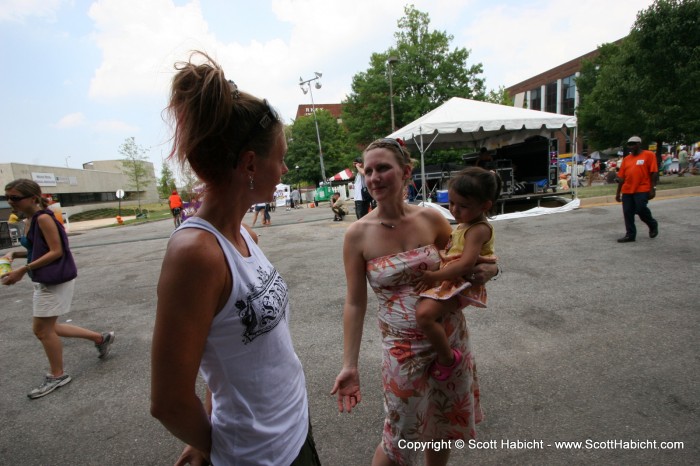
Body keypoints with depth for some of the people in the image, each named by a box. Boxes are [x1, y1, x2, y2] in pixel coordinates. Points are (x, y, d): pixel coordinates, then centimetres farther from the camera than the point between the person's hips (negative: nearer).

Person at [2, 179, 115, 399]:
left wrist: (23, 269, -22)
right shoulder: (32, 219, 10)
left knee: (43, 330, 3)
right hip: (45, 281, 10)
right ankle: (101, 338, 24)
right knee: (45, 328, 16)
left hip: (55, 280, -9)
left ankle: (57, 376, 21)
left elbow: (56, 251, -21)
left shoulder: (43, 218, -18)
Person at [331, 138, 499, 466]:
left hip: (451, 335, 3)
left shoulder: (431, 218, -7)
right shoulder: (358, 234, -14)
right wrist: (349, 365, -11)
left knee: (445, 424, 23)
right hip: (404, 347, -3)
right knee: (400, 437, 11)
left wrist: (489, 268, -10)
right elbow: (355, 302, -9)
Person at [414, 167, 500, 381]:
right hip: (453, 281, 11)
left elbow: (466, 265, -31)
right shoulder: (467, 222, 9)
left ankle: (447, 358, -11)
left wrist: (434, 276, -24)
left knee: (424, 313, -30)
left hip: (460, 285, -11)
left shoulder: (478, 230, -21)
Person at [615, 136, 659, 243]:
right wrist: (618, 193, 11)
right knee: (627, 213, 3)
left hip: (642, 190, -5)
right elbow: (621, 177, 13)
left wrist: (652, 189, -12)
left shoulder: (648, 155, 0)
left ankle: (653, 225, 22)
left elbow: (654, 173, -5)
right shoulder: (626, 159, 13)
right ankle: (630, 235, 12)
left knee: (641, 210, -9)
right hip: (627, 191, 5)